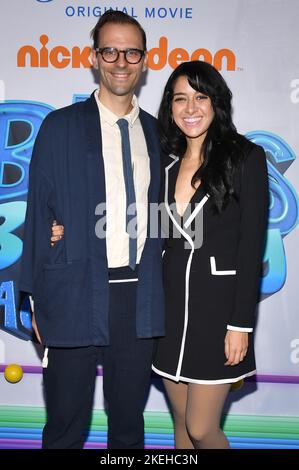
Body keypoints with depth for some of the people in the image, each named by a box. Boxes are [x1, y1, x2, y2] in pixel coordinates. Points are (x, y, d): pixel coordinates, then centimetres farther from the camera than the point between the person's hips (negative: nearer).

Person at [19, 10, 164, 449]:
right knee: (66, 427, 11)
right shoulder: (60, 127, -1)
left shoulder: (157, 133, 9)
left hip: (139, 298, 3)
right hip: (76, 295, -3)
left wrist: (159, 295, 2)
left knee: (129, 425, 17)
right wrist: (38, 298, -5)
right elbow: (39, 213, -2)